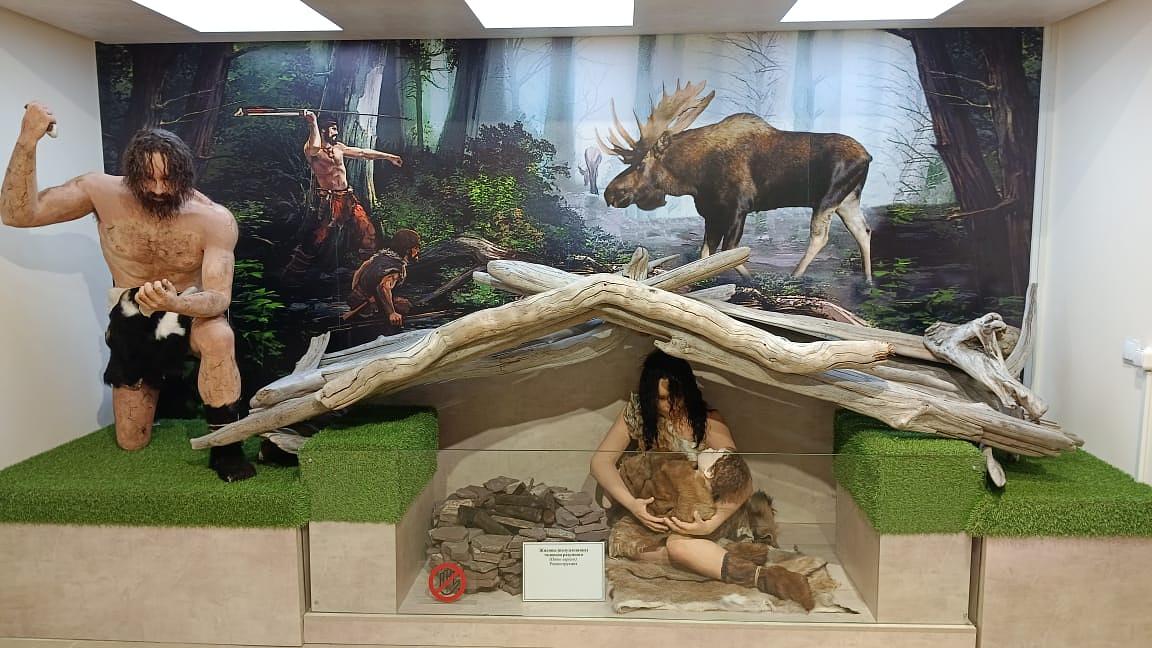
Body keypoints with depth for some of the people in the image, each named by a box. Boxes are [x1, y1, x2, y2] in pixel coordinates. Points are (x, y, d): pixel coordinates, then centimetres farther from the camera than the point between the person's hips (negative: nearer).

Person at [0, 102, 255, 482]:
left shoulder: (214, 219, -22)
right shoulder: (102, 192, -15)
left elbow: (219, 297, -28)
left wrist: (175, 303, -50)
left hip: (190, 313, -2)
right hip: (132, 323, 3)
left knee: (219, 336, -41)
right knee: (131, 442, 6)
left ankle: (225, 447, -22)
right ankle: (152, 379, 41)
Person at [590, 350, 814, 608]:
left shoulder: (708, 421, -15)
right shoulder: (637, 412, -8)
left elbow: (742, 484, -20)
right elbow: (600, 461, -10)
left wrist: (709, 525, -35)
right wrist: (631, 504, -25)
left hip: (698, 511, -3)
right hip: (654, 511, 4)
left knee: (679, 544, -38)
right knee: (620, 538, -31)